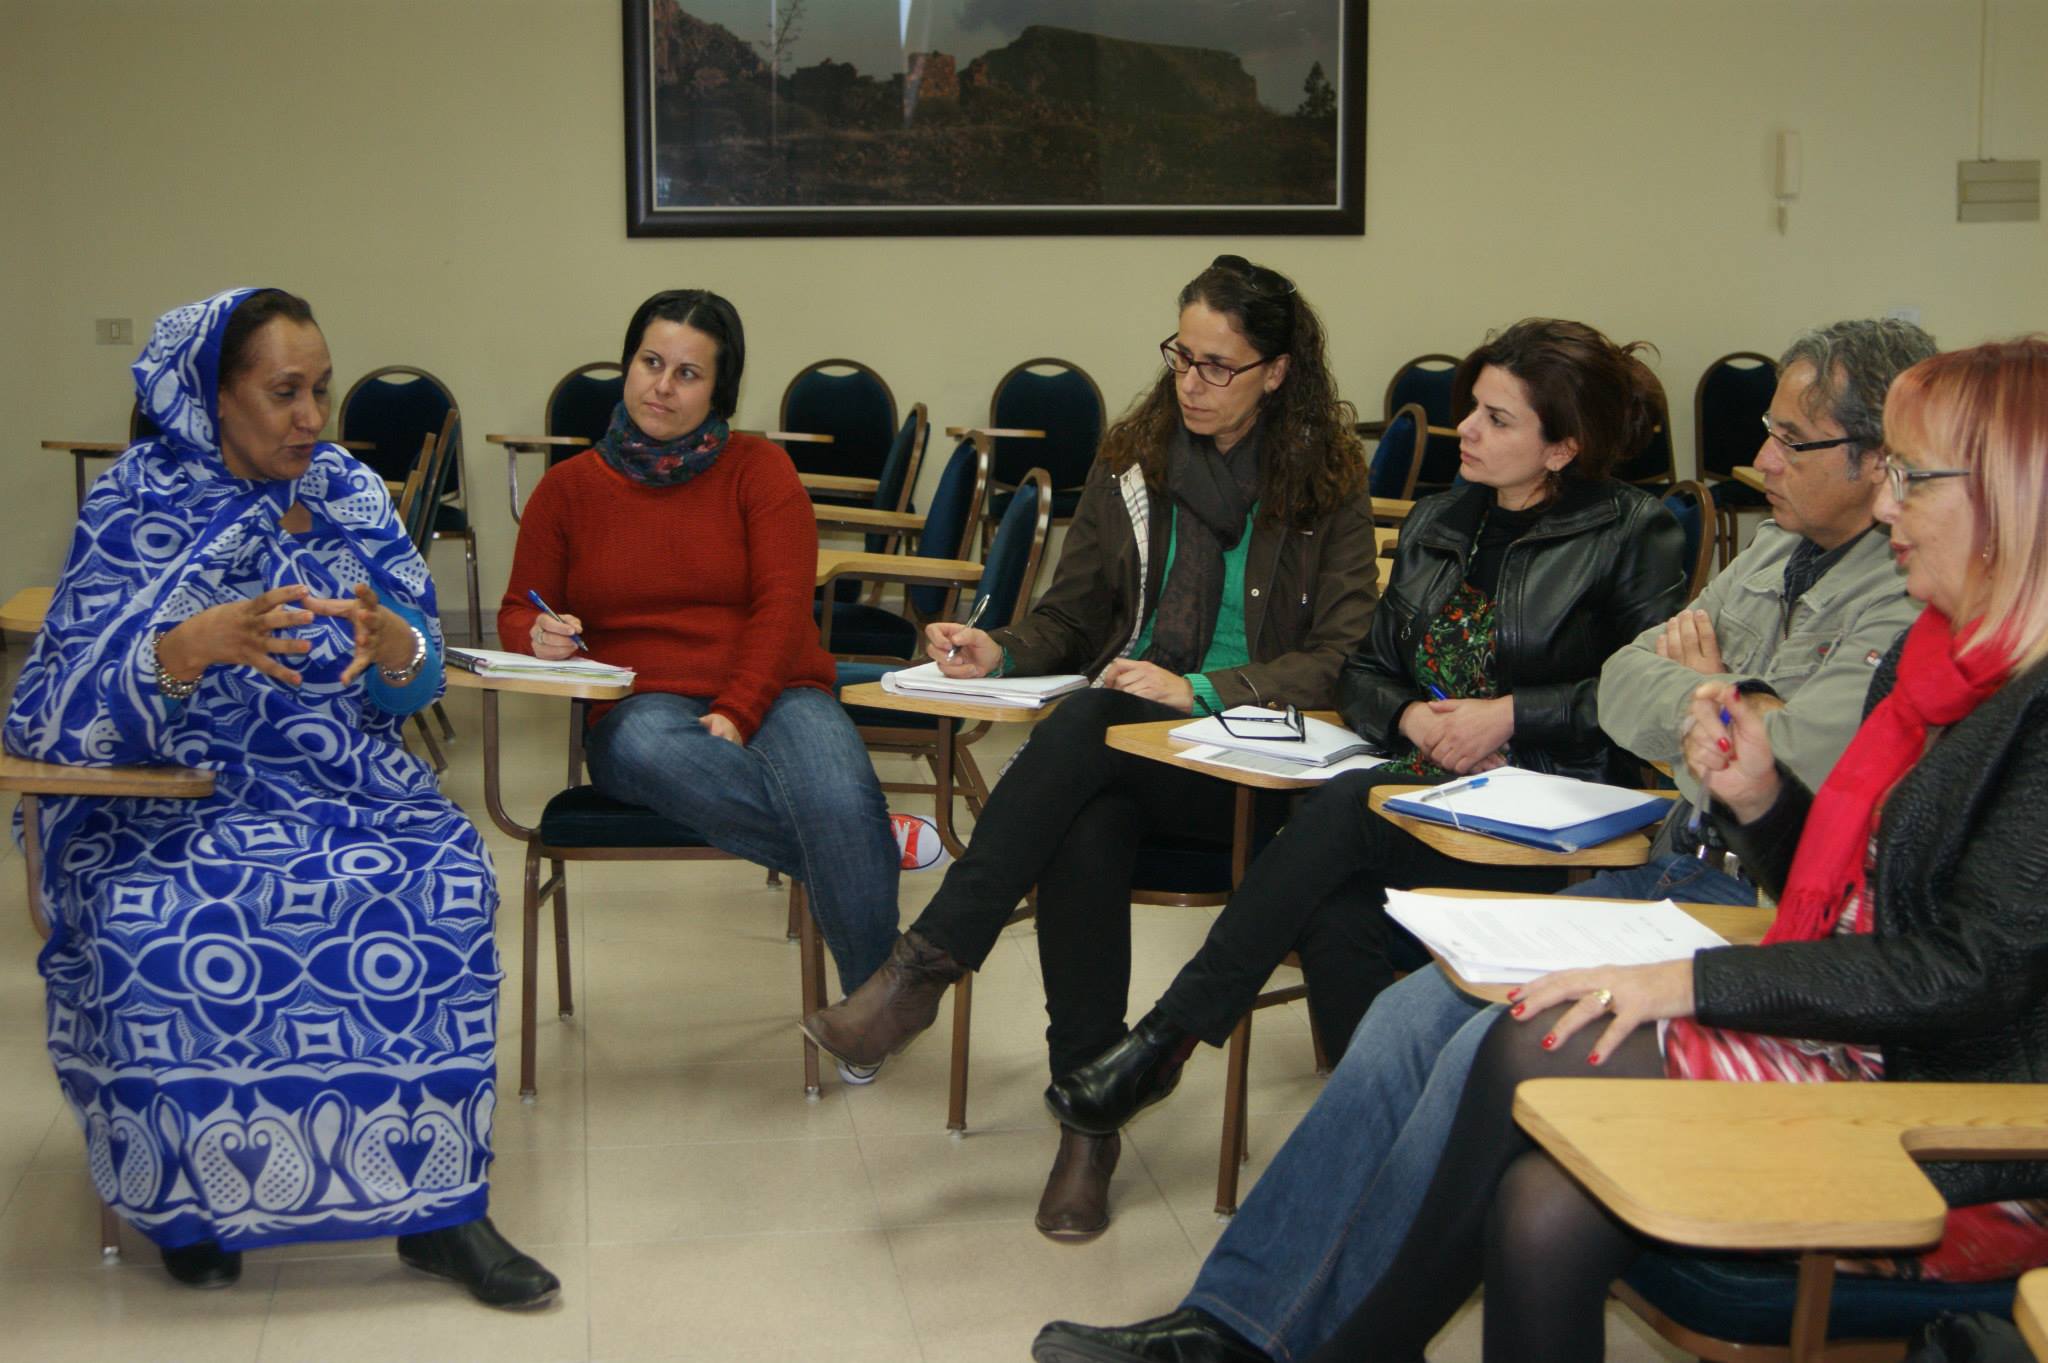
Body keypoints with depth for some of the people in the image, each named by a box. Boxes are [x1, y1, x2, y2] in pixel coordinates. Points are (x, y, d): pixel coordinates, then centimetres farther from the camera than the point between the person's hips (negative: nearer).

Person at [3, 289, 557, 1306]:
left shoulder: (348, 491, 6)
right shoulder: (136, 505, -4)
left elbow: (416, 682, 5)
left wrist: (391, 644, -21)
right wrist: (198, 644, -31)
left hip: (342, 782, 3)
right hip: (169, 797, -2)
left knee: (445, 881, -28)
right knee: (149, 923, -34)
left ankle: (435, 1204, -20)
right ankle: (190, 1197, -8)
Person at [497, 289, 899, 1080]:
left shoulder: (757, 469, 9)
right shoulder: (568, 489, 14)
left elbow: (782, 606, -1)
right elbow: (516, 614, 17)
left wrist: (736, 714, -15)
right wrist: (540, 636, -8)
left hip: (772, 696, 0)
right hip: (641, 708, 1)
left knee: (837, 797, -35)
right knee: (643, 748, -39)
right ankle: (871, 843, -29)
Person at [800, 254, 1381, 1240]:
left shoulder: (1327, 483, 2)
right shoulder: (1132, 461, 13)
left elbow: (1343, 658, -5)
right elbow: (1069, 616, 16)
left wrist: (1201, 689, -18)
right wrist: (1002, 653, -7)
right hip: (1120, 740, 3)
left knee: (1090, 723, -35)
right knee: (1083, 837, -34)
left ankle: (924, 968, -33)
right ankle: (1088, 1128, -26)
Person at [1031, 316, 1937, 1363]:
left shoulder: (1913, 605, -13)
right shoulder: (1777, 552, 16)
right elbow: (1619, 695, 17)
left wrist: (1702, 683, -3)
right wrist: (1728, 697, -3)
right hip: (1669, 873, 8)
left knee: (1491, 1055, -23)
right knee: (1412, 1015, -8)